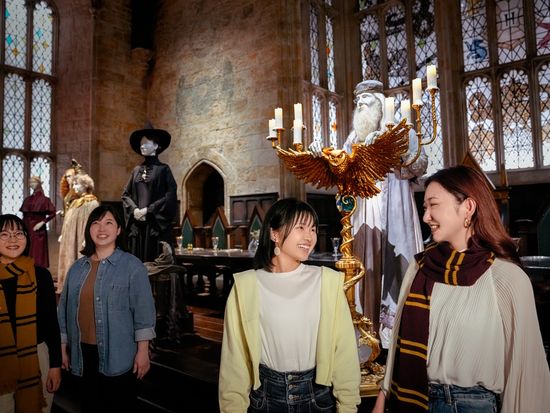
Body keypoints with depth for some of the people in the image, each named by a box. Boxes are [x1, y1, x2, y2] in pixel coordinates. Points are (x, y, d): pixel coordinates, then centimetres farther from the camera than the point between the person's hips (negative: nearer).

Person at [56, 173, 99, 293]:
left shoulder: (92, 203, -12)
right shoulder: (75, 202, 15)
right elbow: (68, 222, 21)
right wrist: (63, 235, 19)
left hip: (81, 241, -9)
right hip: (70, 240, 9)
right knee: (69, 263, 13)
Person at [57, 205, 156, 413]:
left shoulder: (132, 266, -8)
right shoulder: (77, 268, 7)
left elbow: (143, 311, -10)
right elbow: (64, 310, 12)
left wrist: (142, 351, -13)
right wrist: (63, 348, 11)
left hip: (118, 355, -4)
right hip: (84, 354, 5)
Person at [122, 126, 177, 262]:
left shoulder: (163, 169, 0)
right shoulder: (137, 170, 14)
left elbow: (171, 195, -9)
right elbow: (126, 194, 15)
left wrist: (149, 210, -12)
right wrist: (134, 209, -4)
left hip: (156, 224, -5)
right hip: (137, 224, 5)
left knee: (156, 261, -4)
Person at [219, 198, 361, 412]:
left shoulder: (328, 281, -10)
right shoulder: (246, 285, -11)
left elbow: (344, 347, -4)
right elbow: (235, 355, -4)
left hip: (317, 394, 1)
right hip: (265, 395, 0)